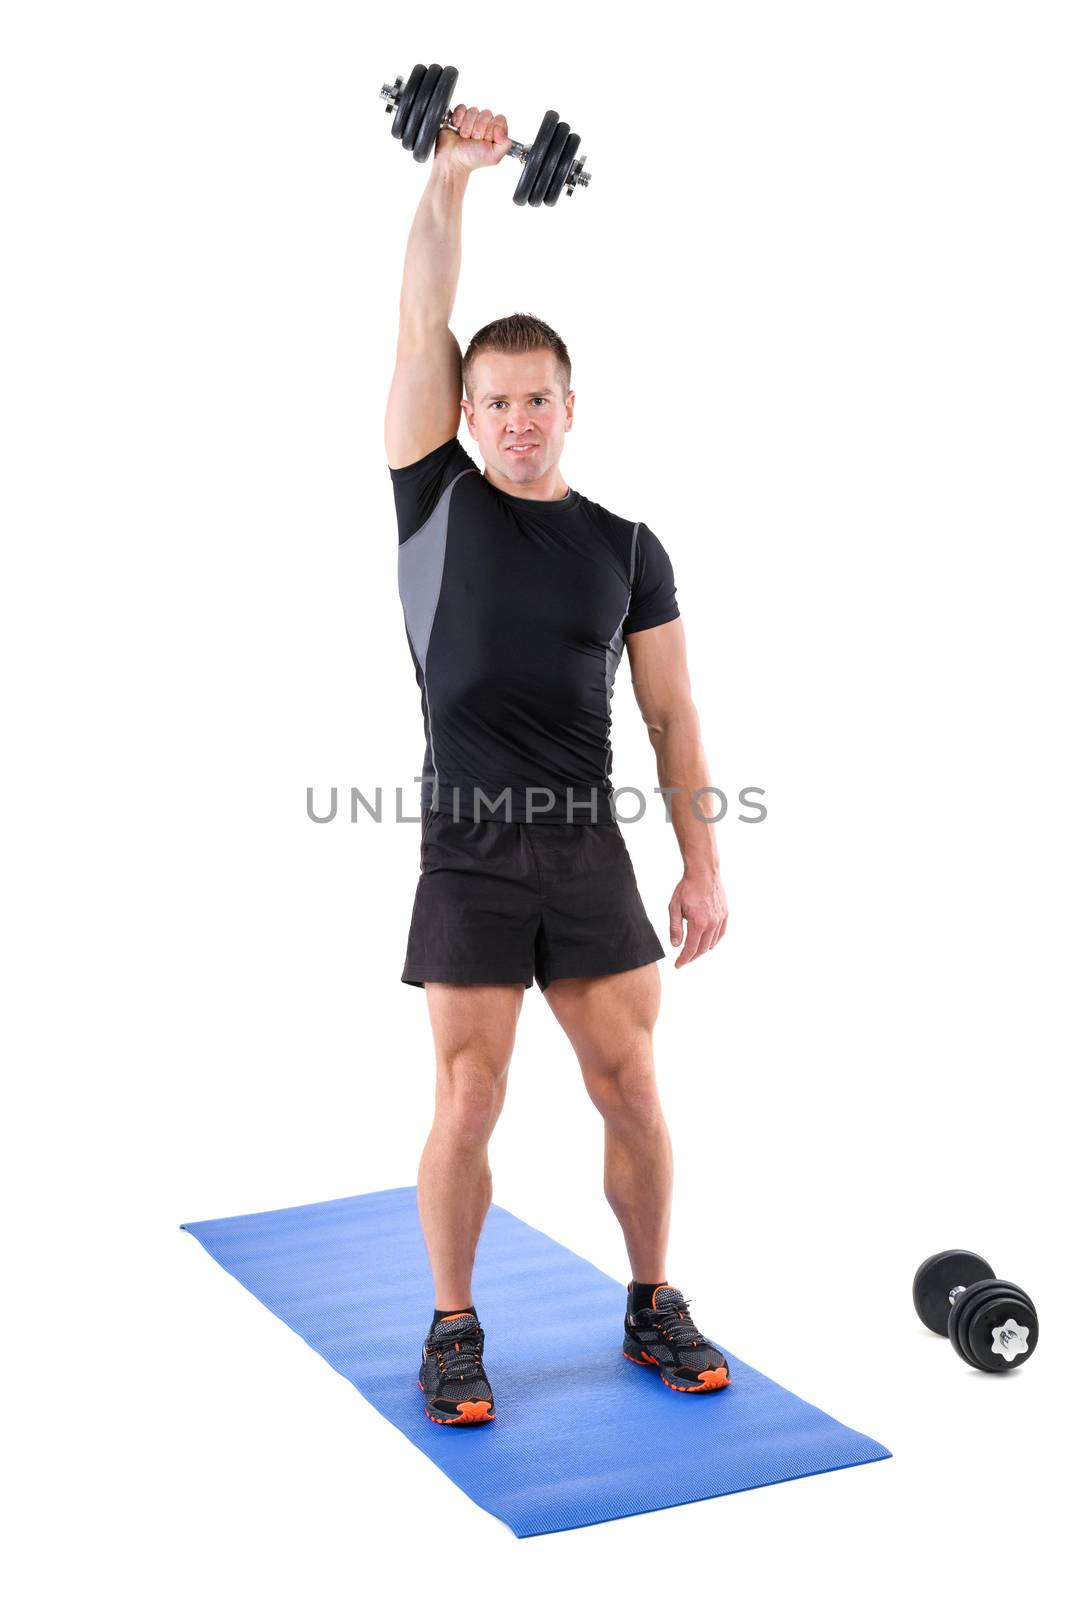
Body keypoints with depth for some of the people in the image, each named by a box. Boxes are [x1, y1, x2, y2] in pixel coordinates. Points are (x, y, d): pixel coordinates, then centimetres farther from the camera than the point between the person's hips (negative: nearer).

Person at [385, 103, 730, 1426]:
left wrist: (704, 862, 1)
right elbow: (421, 324, -2)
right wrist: (450, 174, -6)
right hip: (468, 857, -2)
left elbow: (672, 718, 7)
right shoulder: (436, 500, 5)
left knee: (631, 1092, 4)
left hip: (591, 854, 2)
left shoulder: (627, 549, 9)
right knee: (468, 1103, -1)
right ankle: (454, 1330, 16)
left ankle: (653, 1310, 23)